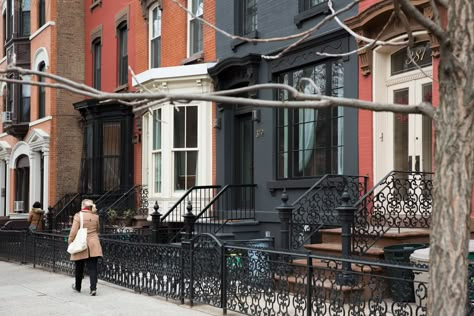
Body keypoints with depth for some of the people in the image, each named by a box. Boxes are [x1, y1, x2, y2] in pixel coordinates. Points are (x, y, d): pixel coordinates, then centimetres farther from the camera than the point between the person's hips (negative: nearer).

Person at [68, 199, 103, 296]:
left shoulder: (78, 216, -9)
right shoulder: (95, 217, 3)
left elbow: (73, 231, -11)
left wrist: (70, 241, 2)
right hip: (93, 246, 2)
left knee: (79, 267, 14)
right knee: (92, 268, 1)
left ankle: (78, 287, 30)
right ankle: (93, 288, -9)